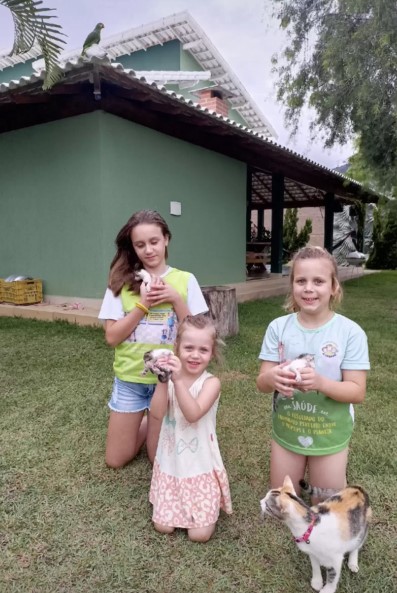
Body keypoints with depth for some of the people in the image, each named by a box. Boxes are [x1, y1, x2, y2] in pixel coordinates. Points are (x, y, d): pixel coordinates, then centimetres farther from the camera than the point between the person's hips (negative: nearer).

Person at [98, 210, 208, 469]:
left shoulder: (185, 280, -6)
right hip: (129, 379, 1)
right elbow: (112, 337, -9)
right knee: (116, 460, 12)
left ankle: (155, 423, 39)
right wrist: (142, 304, -19)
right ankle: (146, 422, 38)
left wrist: (176, 299, -19)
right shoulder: (122, 282, -5)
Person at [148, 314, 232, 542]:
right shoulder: (171, 377, -7)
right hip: (170, 465, 3)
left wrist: (178, 380, -40)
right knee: (163, 526, 8)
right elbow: (157, 413, -19)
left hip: (200, 468, -3)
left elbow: (193, 414, -31)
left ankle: (212, 505, 27)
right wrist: (163, 380, -33)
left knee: (200, 534, -2)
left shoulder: (211, 382, -16)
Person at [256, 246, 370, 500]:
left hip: (330, 435, -1)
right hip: (286, 430, 2)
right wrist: (272, 377, -31)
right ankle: (297, 477, 47)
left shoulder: (351, 332, -17)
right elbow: (261, 383, -8)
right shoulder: (278, 327, -12)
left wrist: (321, 382, -32)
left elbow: (358, 391, -15)